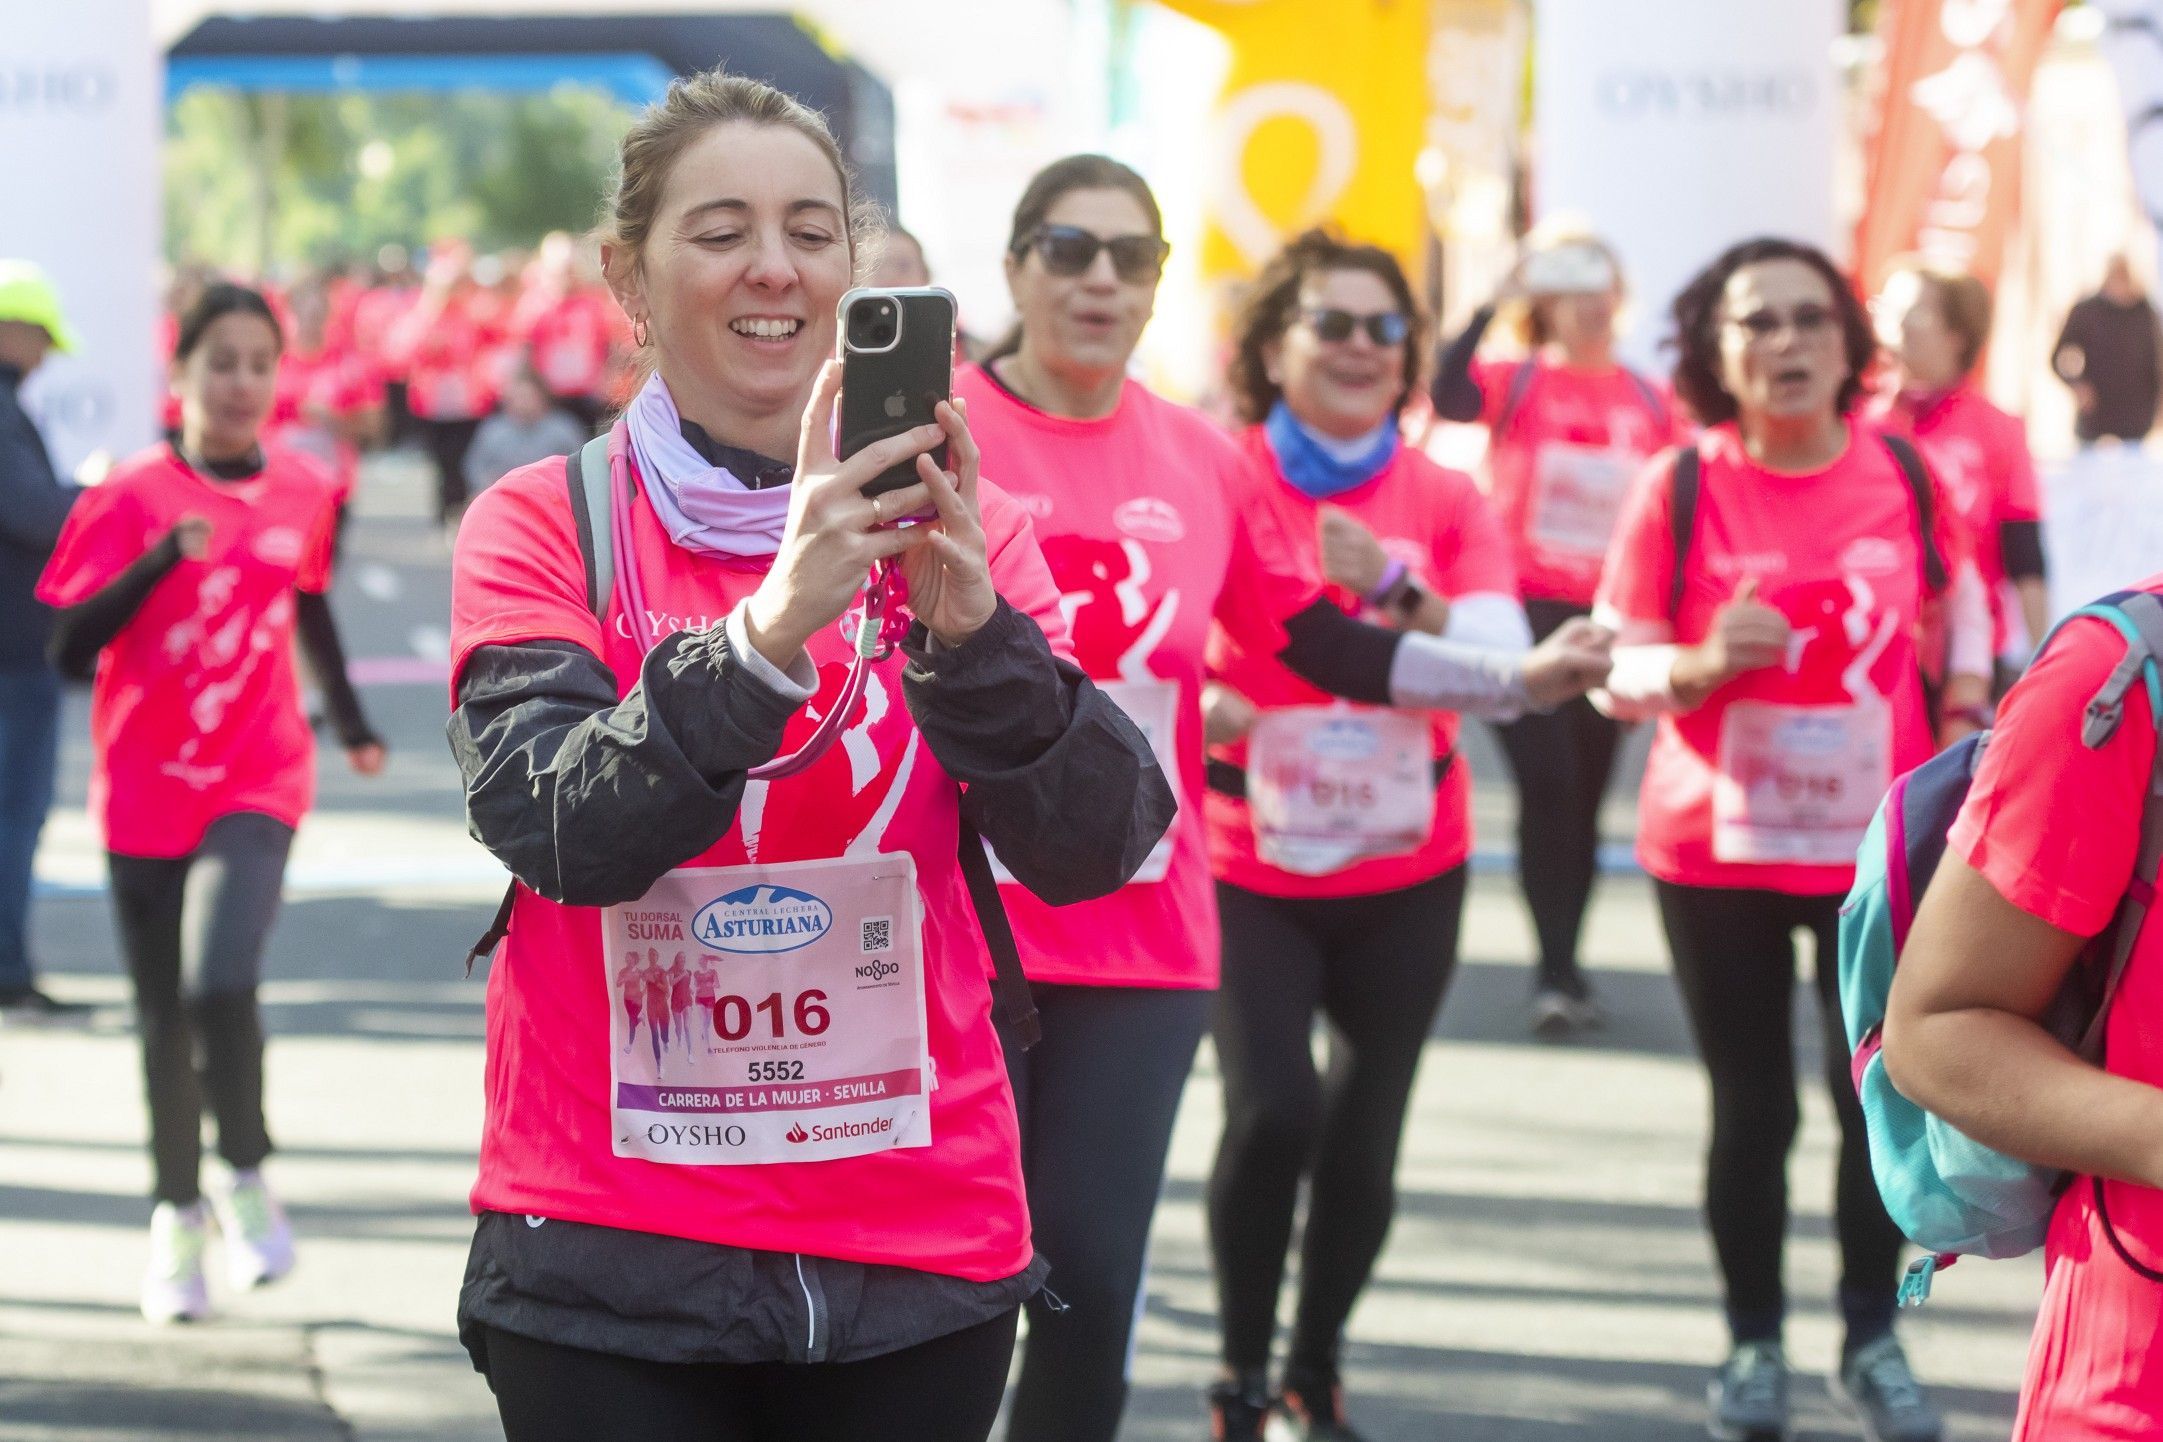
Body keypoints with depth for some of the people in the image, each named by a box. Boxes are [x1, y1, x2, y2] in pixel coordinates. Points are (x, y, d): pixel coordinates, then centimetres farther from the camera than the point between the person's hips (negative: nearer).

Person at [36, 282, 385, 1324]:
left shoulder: (303, 493, 1)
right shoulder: (131, 499, -6)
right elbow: (70, 648, -13)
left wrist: (351, 724, 28)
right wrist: (165, 557, -25)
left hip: (254, 786, 0)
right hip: (144, 792, 0)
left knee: (219, 981, -22)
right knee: (163, 1015, 7)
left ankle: (245, 1179, 0)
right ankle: (177, 1217, 24)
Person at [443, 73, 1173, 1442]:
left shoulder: (958, 529, 3)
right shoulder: (543, 526, -2)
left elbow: (1096, 850, -8)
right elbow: (564, 832, -17)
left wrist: (967, 624, -24)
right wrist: (768, 628, -30)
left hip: (918, 1259, 2)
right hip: (613, 1267, -2)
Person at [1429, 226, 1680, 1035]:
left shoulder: (1650, 405, 8)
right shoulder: (1518, 382, -1)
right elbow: (1448, 398, -23)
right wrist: (1493, 305, -27)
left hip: (1609, 619, 4)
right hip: (1526, 609, -4)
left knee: (1585, 794, 9)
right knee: (1546, 781, -13)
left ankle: (1566, 965, 21)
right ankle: (1555, 970, -9)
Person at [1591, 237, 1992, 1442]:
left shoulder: (1902, 475, -4)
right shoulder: (1681, 487, -10)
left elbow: (1959, 598, 14)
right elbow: (1617, 669, -8)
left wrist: (1964, 714, 6)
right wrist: (1702, 665, -27)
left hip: (1880, 846, 2)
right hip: (1718, 849, -1)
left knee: (1882, 1100, 4)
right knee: (1752, 1109, 6)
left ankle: (1875, 1339, 21)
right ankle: (1755, 1345, 22)